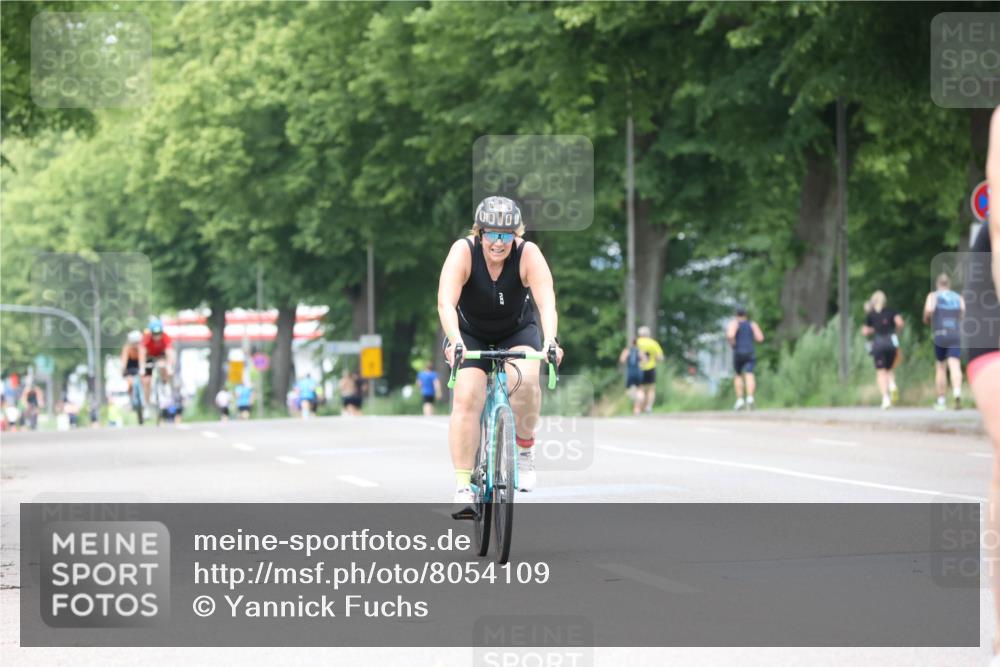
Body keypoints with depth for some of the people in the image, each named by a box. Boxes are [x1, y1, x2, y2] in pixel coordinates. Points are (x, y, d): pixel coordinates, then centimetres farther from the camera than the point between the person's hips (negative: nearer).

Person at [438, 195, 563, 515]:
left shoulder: (528, 254, -23)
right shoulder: (463, 251, -24)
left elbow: (547, 302, -33)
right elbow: (446, 302, -35)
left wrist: (551, 341, -50)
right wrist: (455, 342, -51)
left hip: (518, 334, 0)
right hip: (470, 335, 0)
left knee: (524, 380, -30)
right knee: (466, 397, -22)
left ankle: (525, 449, -4)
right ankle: (463, 486, -18)